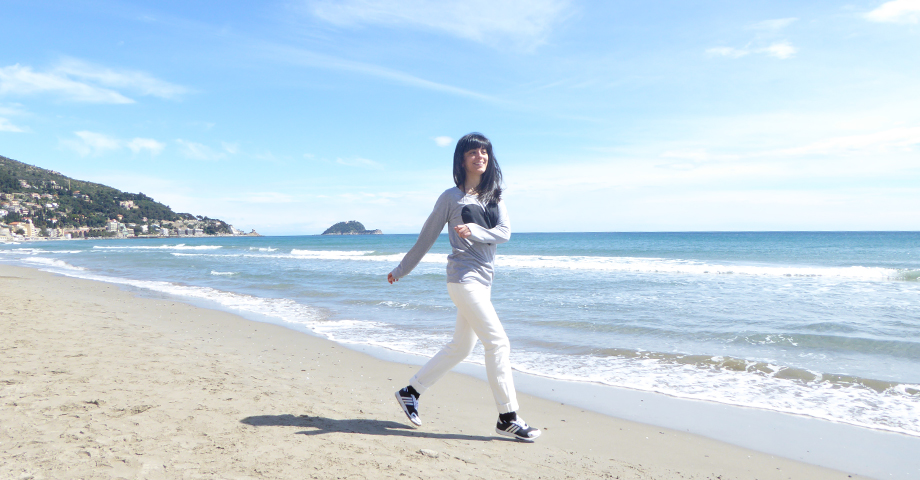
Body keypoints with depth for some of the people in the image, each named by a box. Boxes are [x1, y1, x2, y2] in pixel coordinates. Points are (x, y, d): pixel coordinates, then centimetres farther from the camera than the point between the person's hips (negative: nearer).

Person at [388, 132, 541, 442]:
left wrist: (475, 231, -19)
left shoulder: (494, 196, 14)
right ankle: (508, 418, -2)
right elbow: (427, 237, 4)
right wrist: (401, 271, 10)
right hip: (463, 277, -7)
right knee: (498, 342, -10)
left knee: (461, 347, 14)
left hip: (483, 279, 7)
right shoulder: (451, 197, -2)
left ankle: (411, 392, 28)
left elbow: (504, 232, 0)